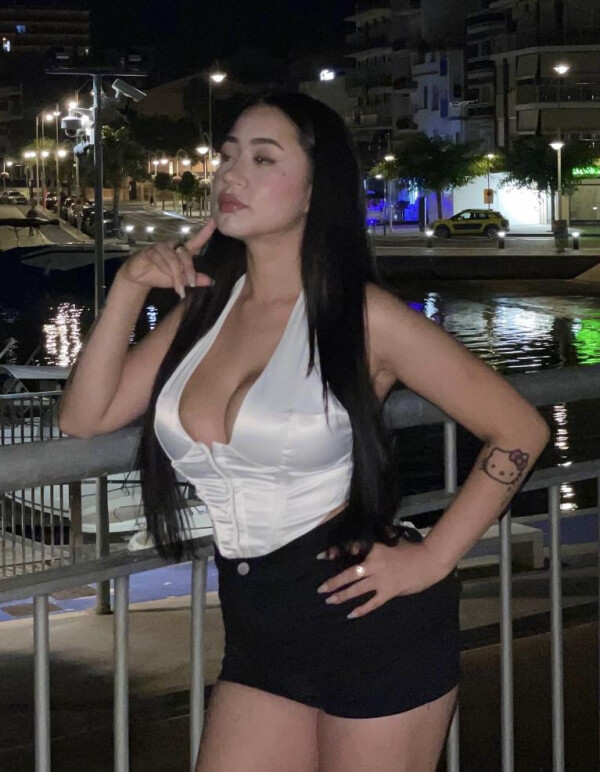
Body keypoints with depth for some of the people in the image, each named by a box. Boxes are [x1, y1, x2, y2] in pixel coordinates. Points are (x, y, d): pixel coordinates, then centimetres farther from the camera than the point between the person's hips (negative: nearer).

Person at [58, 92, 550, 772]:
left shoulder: (362, 315, -10)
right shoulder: (206, 305, 7)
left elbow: (519, 430, -8)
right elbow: (84, 417, 5)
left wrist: (430, 561, -10)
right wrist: (129, 288, -4)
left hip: (371, 622, -5)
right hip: (259, 635, 6)